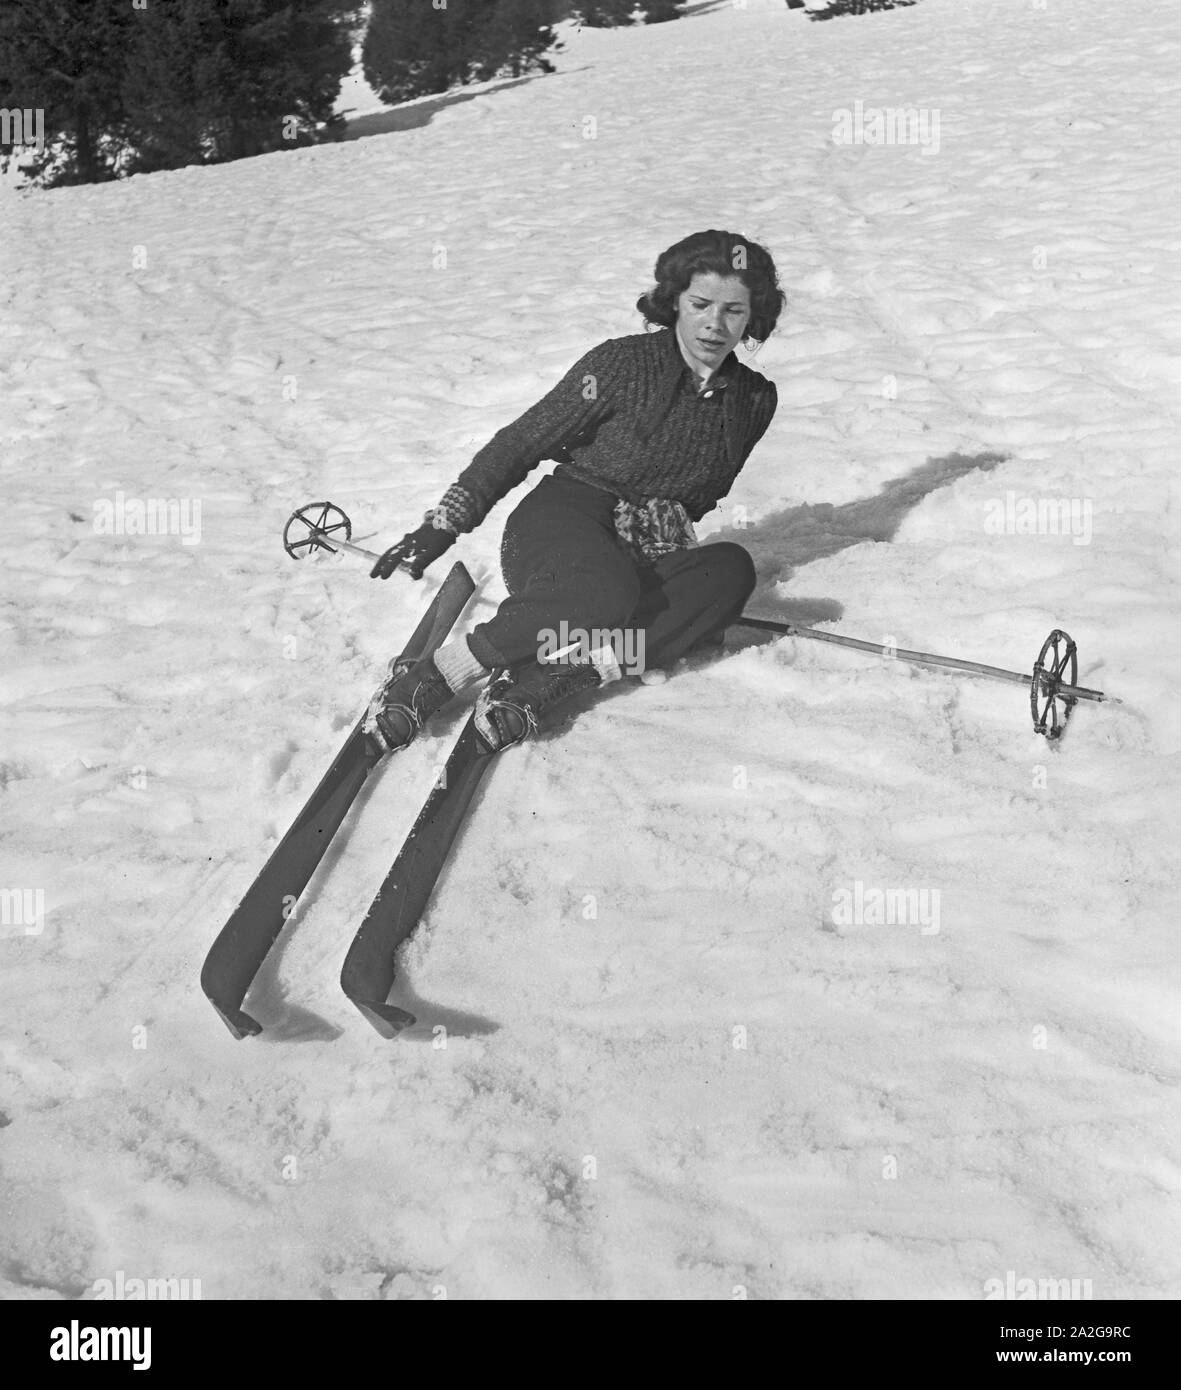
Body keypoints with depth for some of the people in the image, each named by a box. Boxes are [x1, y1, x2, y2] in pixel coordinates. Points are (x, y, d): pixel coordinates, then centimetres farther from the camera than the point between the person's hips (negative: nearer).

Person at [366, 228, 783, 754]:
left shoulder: (755, 399, 7)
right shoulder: (624, 364, -5)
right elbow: (520, 444, -2)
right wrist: (441, 527, -9)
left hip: (643, 558, 5)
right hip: (562, 519, -4)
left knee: (733, 569, -30)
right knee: (607, 592, -41)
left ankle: (539, 684, -39)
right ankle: (430, 679, -31)